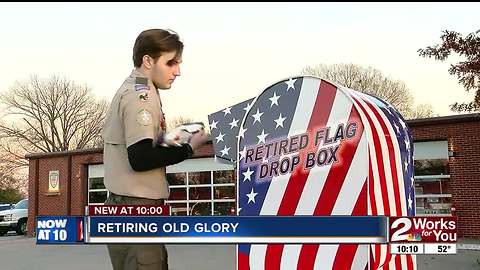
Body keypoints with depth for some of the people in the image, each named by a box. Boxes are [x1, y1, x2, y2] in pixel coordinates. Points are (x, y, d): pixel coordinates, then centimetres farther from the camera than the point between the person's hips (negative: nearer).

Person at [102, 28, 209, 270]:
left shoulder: (130, 91, 19)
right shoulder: (140, 96, -12)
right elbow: (140, 159, -21)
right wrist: (189, 148, -11)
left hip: (126, 206, 10)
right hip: (136, 210, -10)